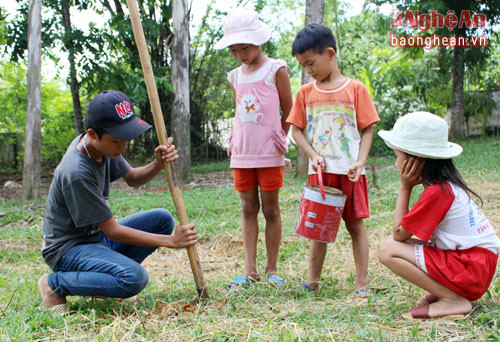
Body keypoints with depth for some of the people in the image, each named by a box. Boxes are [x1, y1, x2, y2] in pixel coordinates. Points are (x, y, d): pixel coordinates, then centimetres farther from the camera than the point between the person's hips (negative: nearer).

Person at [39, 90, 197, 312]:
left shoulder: (103, 144, -5)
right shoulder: (76, 173, -30)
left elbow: (132, 179, 11)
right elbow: (112, 231, -24)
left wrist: (158, 164, -12)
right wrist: (170, 241, -22)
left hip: (99, 236, 8)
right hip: (68, 249, -8)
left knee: (162, 219, -3)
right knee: (135, 278, -30)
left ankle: (108, 271, 4)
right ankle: (56, 283, -9)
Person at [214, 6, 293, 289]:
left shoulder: (276, 70, -2)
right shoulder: (236, 77, 13)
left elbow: (288, 112, 2)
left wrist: (279, 139, -3)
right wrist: (233, 140, 9)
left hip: (269, 154, -4)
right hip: (242, 154, 5)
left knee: (271, 209, 3)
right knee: (248, 208, 5)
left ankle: (272, 269, 11)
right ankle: (250, 269, 8)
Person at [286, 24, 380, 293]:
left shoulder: (355, 89, 0)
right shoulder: (305, 93, 7)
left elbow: (367, 129, 0)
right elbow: (296, 130, 6)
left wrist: (360, 162, -13)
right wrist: (313, 156, -9)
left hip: (349, 172, -2)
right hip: (319, 172, 2)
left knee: (355, 225, 4)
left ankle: (362, 282, 11)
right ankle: (313, 281, 18)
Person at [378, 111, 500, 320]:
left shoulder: (436, 192, -19)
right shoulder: (447, 184, 10)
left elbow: (398, 233, -11)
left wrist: (405, 187, -7)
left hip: (470, 270, -10)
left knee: (388, 250, -14)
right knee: (395, 245, 13)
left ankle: (453, 300, -11)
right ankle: (442, 290, 6)